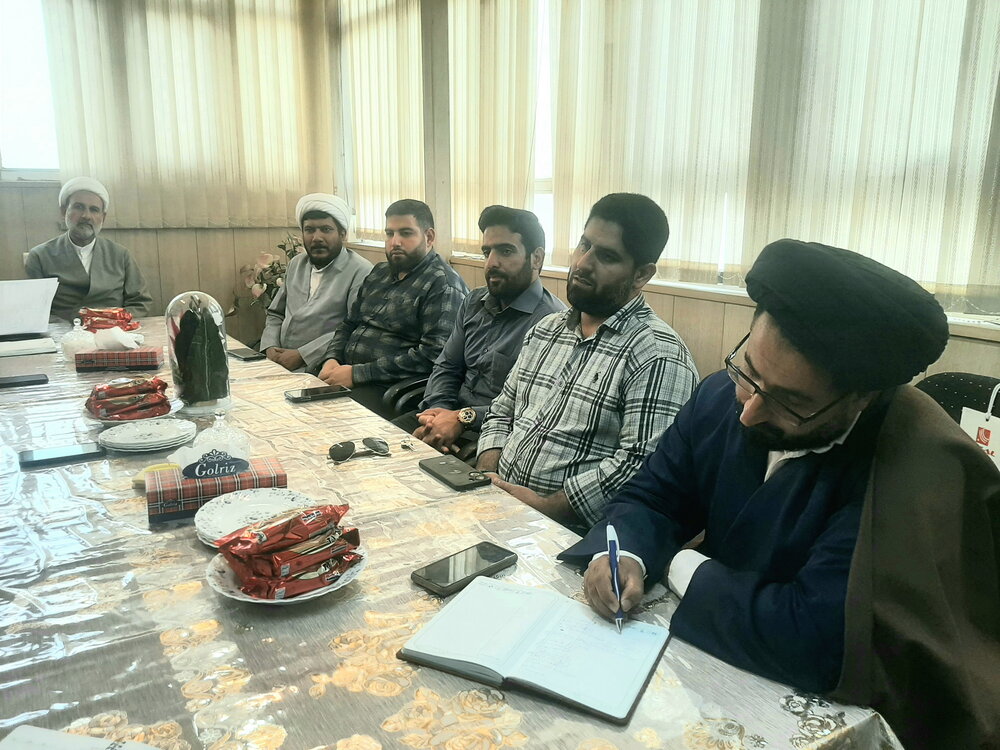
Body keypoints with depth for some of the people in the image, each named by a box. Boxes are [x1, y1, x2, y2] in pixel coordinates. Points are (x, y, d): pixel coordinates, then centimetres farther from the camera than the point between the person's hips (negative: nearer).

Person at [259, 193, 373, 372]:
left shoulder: (361, 272, -9)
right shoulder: (296, 264, 15)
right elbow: (275, 314, 22)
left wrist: (302, 356, -18)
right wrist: (270, 347, 2)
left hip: (320, 370, -7)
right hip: (279, 363, 7)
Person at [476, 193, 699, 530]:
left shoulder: (658, 355, -11)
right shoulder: (545, 329, 14)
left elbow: (642, 465, -20)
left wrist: (545, 507, -17)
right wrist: (486, 478, 1)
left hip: (573, 530, -6)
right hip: (497, 507, 7)